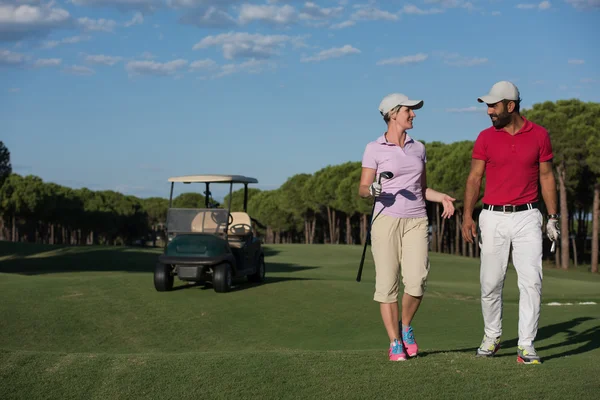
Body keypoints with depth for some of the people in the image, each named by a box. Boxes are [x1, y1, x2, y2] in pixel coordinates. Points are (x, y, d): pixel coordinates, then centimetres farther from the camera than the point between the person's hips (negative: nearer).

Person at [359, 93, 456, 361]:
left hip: (416, 221, 3)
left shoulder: (418, 148, 14)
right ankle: (395, 344, 9)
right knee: (387, 283, -3)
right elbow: (362, 189, -1)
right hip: (386, 219, -3)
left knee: (416, 281, -12)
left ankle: (405, 327, 15)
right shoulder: (374, 148, 0)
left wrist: (442, 197, 2)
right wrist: (374, 190, -23)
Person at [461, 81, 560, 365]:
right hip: (493, 218, 0)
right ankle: (491, 337, 24)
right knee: (490, 283, 4)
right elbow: (474, 178, 0)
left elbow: (546, 177, 8)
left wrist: (553, 217, 4)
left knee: (531, 280, -8)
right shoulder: (485, 138, 1)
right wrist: (467, 215, -11)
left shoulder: (539, 135, 2)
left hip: (527, 216, 0)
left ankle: (526, 346, -1)